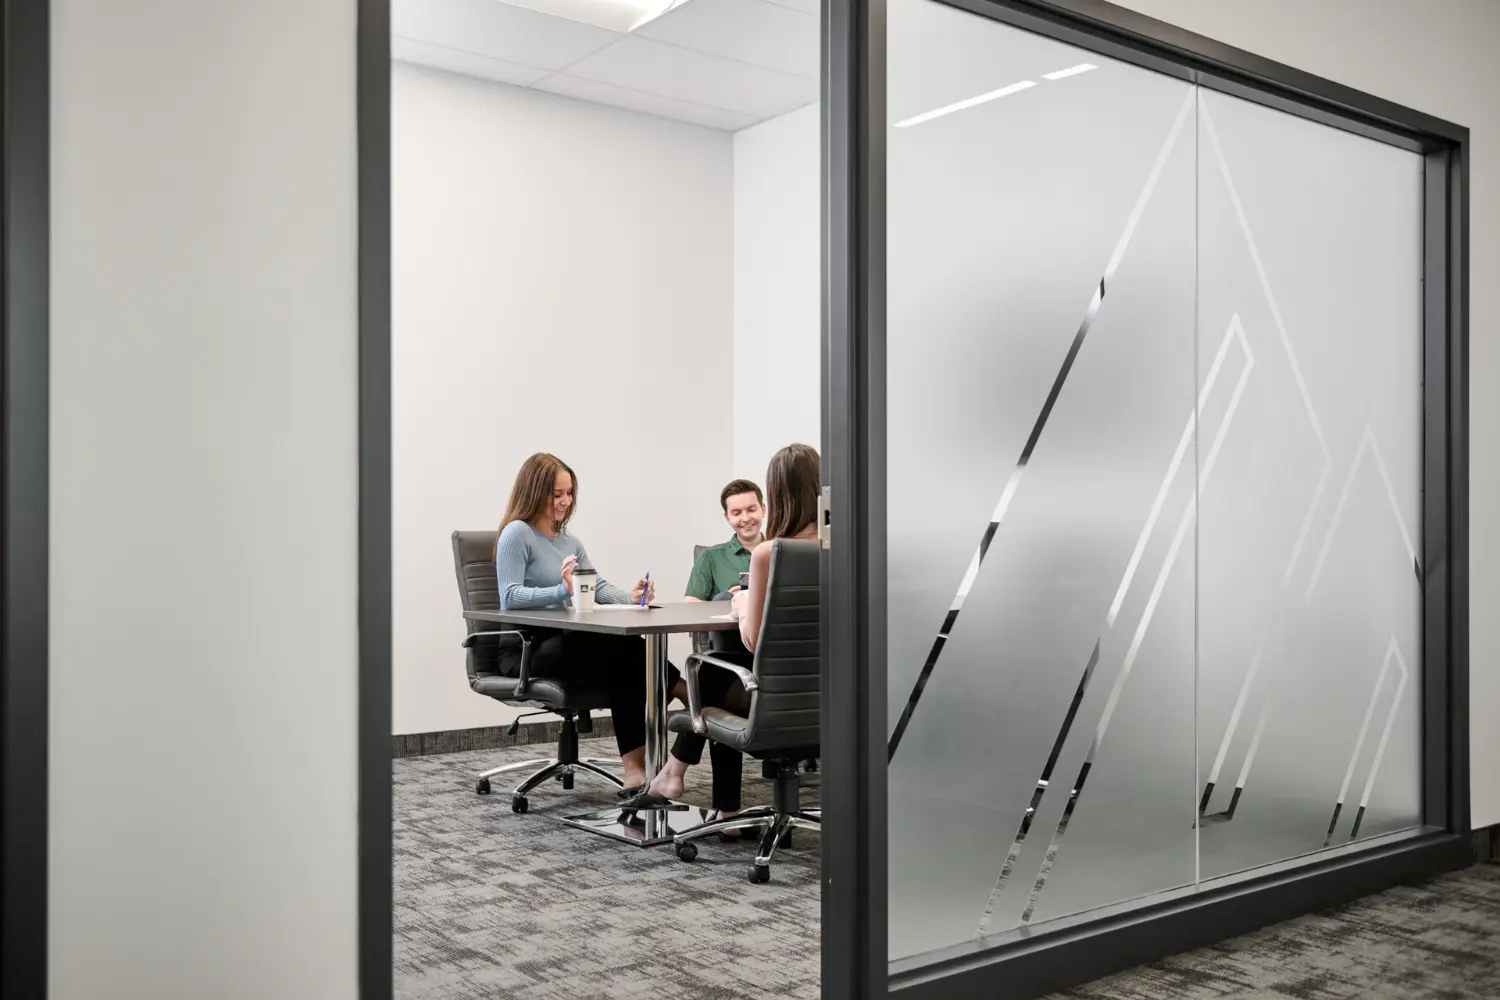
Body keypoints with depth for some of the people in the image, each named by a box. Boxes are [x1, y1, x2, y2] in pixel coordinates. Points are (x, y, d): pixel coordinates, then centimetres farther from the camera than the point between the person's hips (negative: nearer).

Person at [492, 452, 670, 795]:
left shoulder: (570, 542, 19)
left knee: (624, 659, -26)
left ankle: (636, 770, -28)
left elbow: (598, 586, 10)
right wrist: (562, 590, -32)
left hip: (565, 645, 7)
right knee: (625, 646, -29)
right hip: (524, 650, -7)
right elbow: (510, 597, -16)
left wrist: (629, 597, -13)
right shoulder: (517, 533, -5)